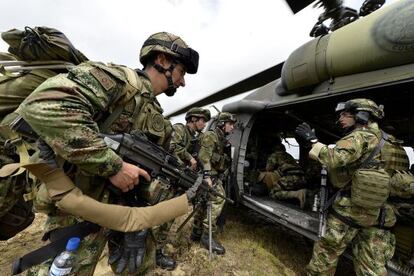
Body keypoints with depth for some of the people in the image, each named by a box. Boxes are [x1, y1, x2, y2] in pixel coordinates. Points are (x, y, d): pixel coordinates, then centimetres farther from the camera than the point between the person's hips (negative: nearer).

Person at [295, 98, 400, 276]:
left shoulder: (360, 136, -11)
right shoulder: (389, 142, 15)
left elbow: (334, 159, -29)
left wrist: (312, 140, -19)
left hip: (349, 211, -7)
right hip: (379, 216, 8)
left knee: (325, 254, 11)